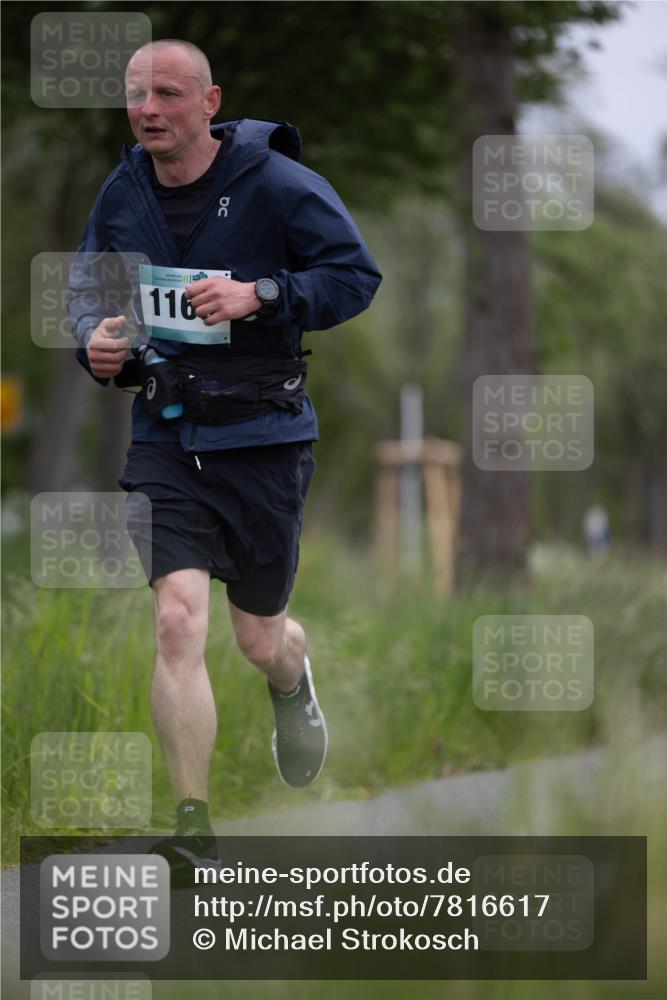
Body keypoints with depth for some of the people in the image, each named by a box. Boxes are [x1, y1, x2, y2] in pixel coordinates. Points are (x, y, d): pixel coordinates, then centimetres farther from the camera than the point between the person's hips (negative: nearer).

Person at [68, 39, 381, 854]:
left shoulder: (275, 184, -9)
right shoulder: (121, 196, 3)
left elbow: (357, 275, -8)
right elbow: (86, 286, 19)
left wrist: (262, 294, -21)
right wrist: (93, 338, -4)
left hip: (261, 438, -2)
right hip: (162, 436, 2)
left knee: (260, 639, 12)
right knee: (175, 619, -17)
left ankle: (293, 687, 54)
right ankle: (193, 827, -11)